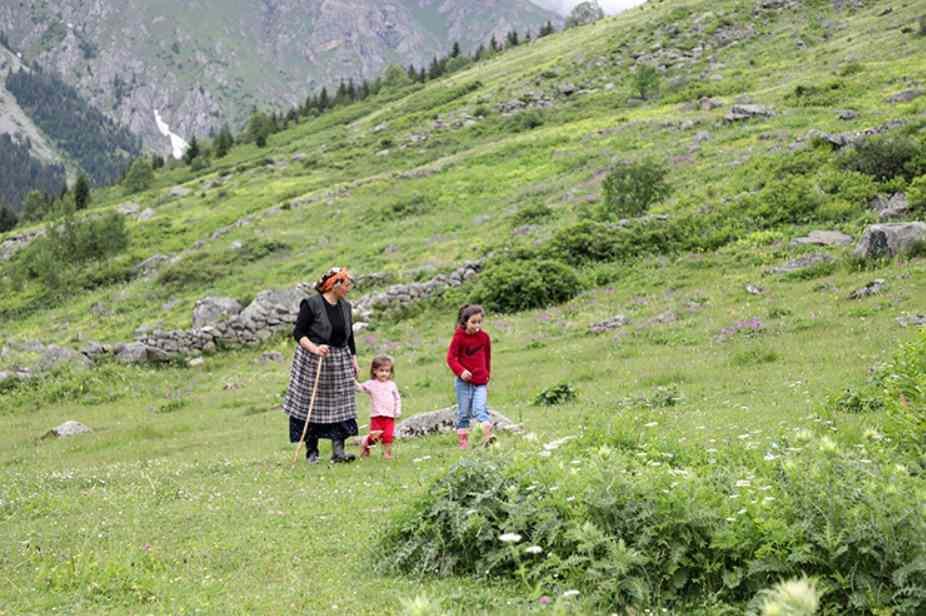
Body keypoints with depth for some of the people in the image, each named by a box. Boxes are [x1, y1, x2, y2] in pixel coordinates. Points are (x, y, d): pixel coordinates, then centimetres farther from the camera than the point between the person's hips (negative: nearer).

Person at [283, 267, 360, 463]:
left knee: (340, 403, -4)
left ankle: (338, 450, -5)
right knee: (311, 406, 1)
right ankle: (311, 451, 12)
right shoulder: (311, 304, -11)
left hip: (340, 361, 5)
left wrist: (354, 359, 14)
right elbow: (298, 332, -11)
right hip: (314, 361, -5)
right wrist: (314, 348, -24)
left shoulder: (345, 306, 9)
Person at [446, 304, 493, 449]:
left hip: (481, 382, 2)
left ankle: (488, 435, -28)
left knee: (480, 409, -15)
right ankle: (462, 441, 10)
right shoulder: (459, 337, -5)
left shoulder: (484, 337, 6)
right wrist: (461, 371, -21)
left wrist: (487, 376, 21)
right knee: (463, 413, 4)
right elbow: (451, 358, -7)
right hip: (464, 382, -1)